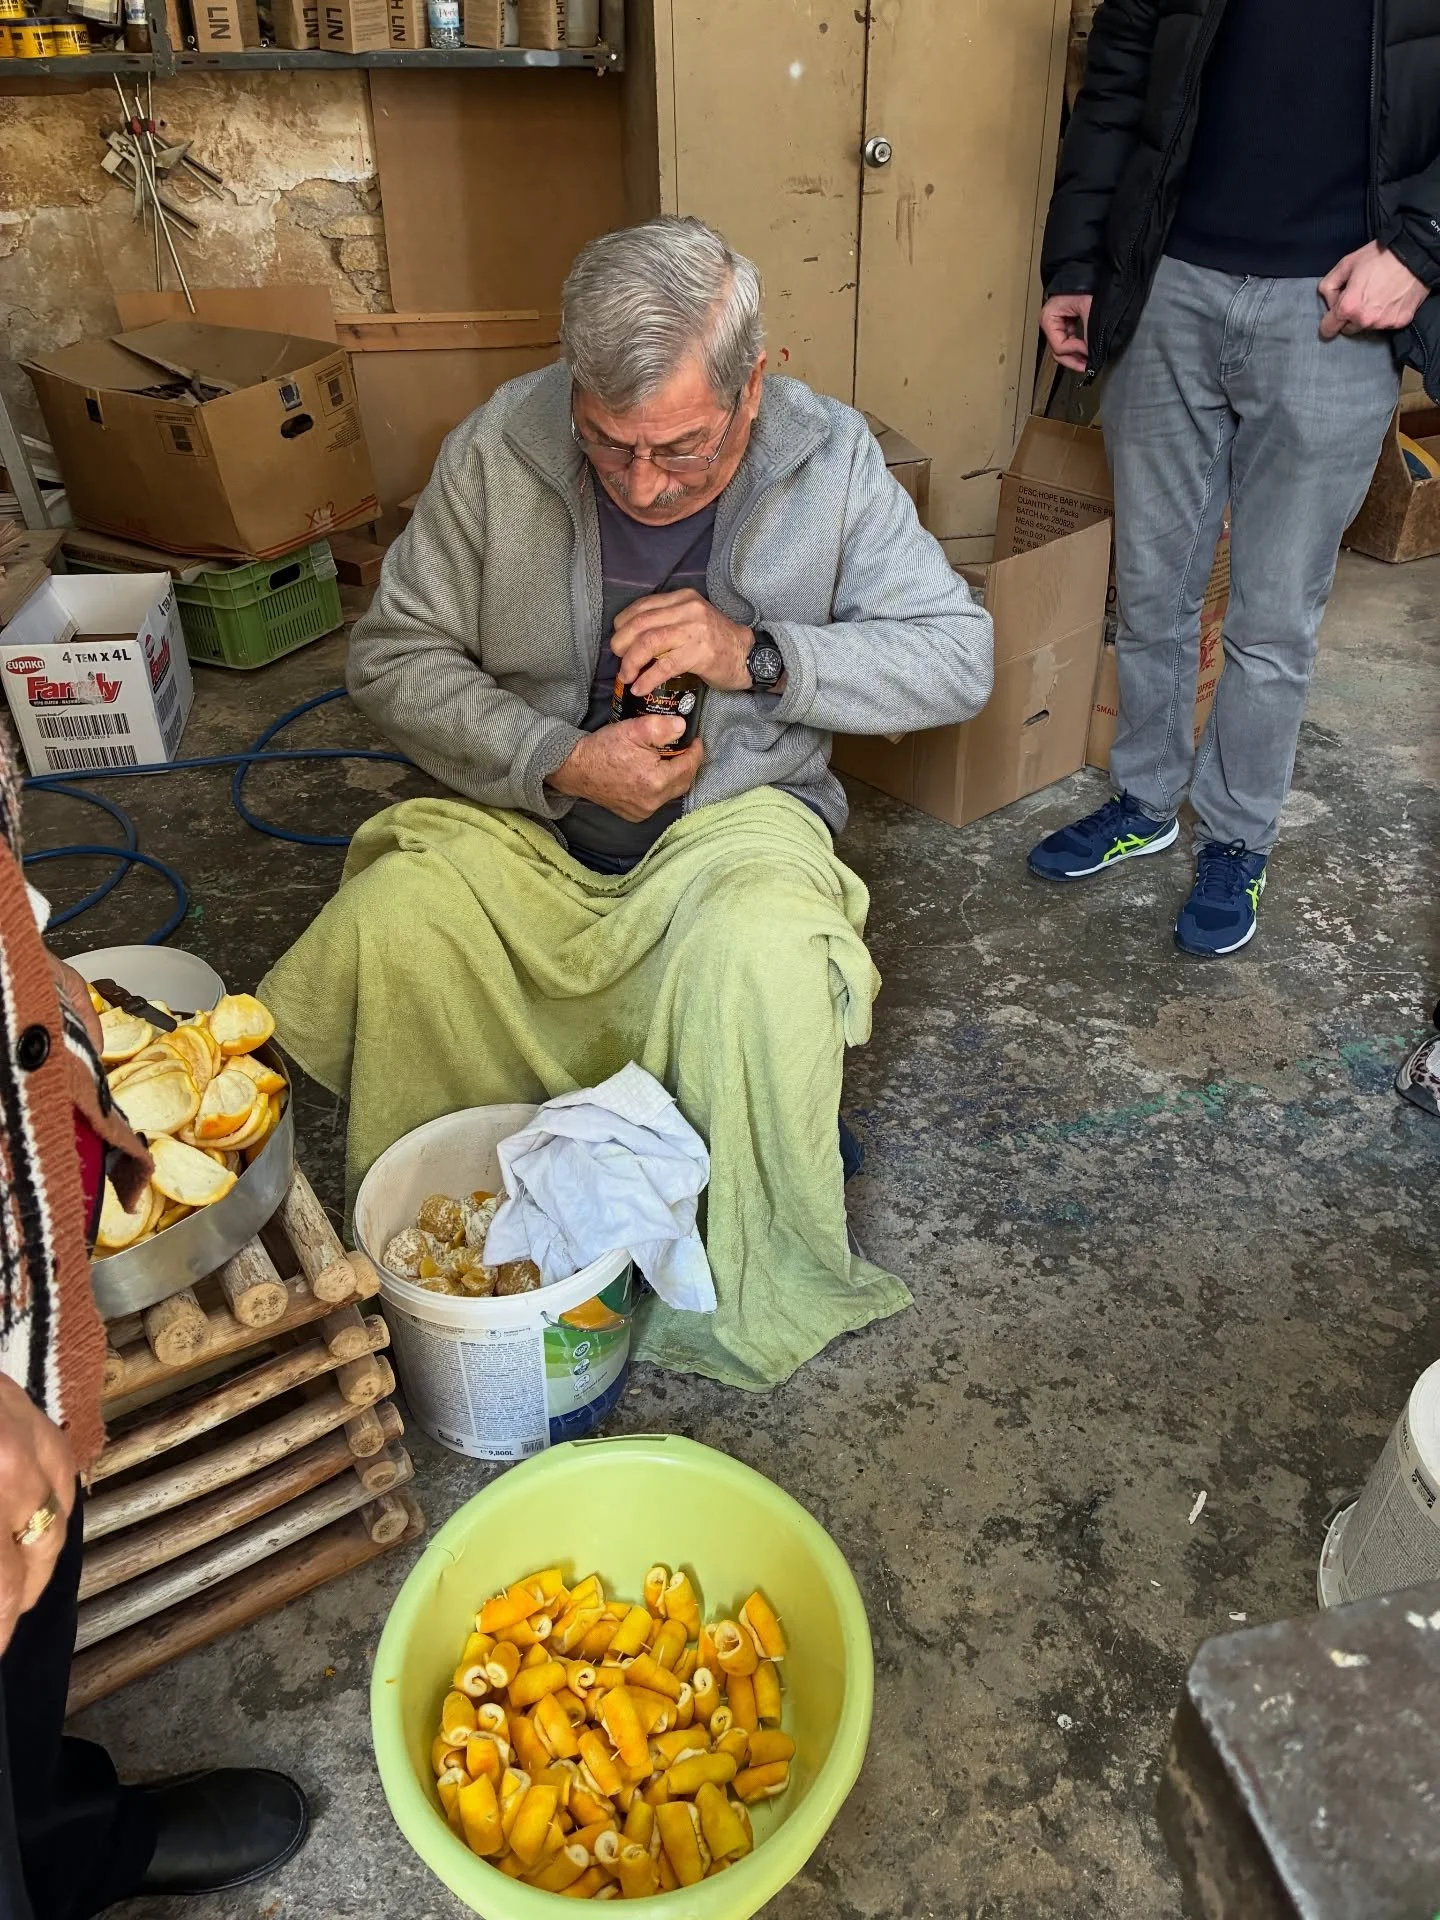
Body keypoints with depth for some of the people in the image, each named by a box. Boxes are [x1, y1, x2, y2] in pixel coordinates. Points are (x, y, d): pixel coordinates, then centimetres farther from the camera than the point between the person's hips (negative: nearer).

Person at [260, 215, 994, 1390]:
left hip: (733, 813, -1)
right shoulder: (500, 450, -8)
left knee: (766, 955, -35)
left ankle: (764, 1296, -8)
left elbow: (960, 657, -5)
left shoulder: (830, 458, -7)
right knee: (387, 927, -28)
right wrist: (560, 761, -19)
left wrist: (760, 655, -20)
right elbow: (393, 655, -3)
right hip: (520, 820, 2)